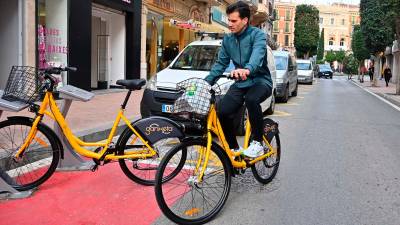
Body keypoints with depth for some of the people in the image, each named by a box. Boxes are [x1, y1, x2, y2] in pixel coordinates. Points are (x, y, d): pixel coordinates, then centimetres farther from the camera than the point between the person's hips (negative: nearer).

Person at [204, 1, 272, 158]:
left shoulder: (257, 35, -12)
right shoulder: (227, 39, 6)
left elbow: (257, 55, -33)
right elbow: (220, 63, 10)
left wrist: (247, 69, -55)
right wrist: (207, 82, -4)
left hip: (260, 81, -5)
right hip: (240, 83, 5)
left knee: (251, 99, -38)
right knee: (223, 111, -18)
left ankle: (257, 143, -20)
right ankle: (234, 148, 4)